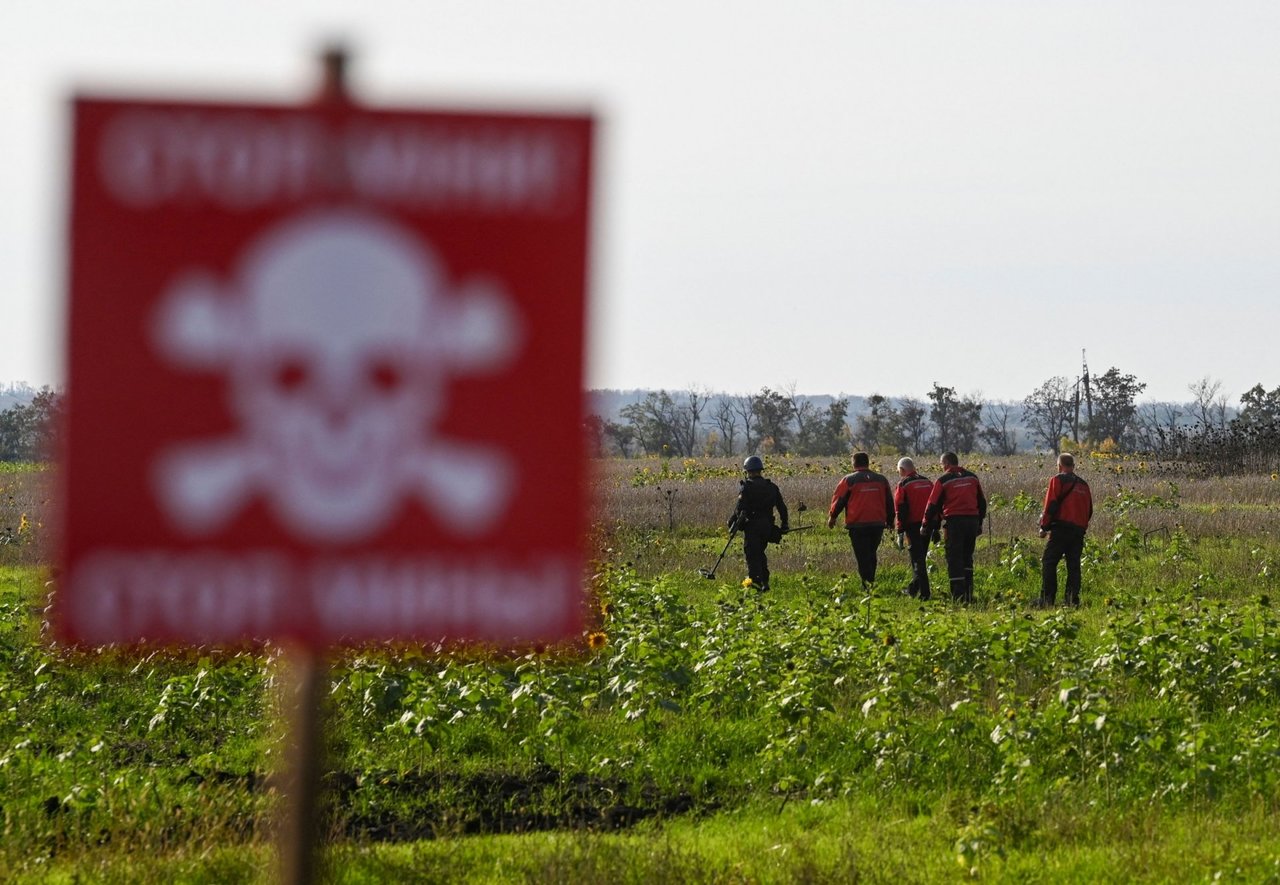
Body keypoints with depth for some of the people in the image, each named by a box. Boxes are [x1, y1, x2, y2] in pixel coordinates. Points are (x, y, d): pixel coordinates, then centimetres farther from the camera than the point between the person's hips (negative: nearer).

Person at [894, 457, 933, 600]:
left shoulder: (903, 485, -7)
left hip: (913, 525, -6)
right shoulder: (927, 482, 12)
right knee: (920, 557, 19)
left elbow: (900, 510, -11)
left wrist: (900, 532, -9)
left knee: (917, 558, -3)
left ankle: (924, 592, -10)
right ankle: (913, 589, 29)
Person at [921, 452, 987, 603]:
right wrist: (979, 522, 28)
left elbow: (933, 506, -1)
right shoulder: (972, 478, 12)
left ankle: (958, 596, -6)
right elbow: (982, 502, 19)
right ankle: (968, 594, 12)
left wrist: (926, 526, 9)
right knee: (967, 558, 16)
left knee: (954, 559, -1)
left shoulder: (943, 481, -3)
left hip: (954, 522, -5)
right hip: (972, 521, 5)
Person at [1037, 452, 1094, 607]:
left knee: (1049, 562, -4)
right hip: (1079, 529, 6)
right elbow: (1089, 510, 20)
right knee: (1073, 565, 7)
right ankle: (1073, 599, 0)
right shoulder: (1083, 485, 18)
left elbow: (1051, 506, -9)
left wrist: (1044, 527, -3)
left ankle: (1047, 598, -12)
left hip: (1061, 528, -6)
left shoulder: (1058, 480, -2)